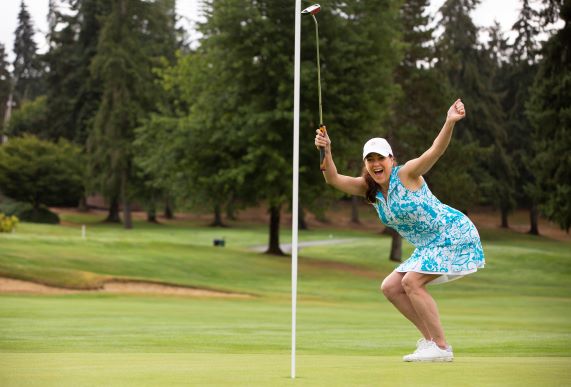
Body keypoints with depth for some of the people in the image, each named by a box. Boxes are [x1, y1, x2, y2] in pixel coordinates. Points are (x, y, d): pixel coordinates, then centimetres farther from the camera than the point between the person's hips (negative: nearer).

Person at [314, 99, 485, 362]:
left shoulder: (406, 174, -18)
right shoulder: (369, 188, 2)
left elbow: (435, 151, -33)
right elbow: (334, 179, -8)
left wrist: (450, 123, -51)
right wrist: (327, 152, -27)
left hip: (454, 235, -9)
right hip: (429, 246, 9)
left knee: (411, 281, -21)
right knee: (390, 287, 4)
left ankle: (441, 347, -16)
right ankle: (430, 339, 10)